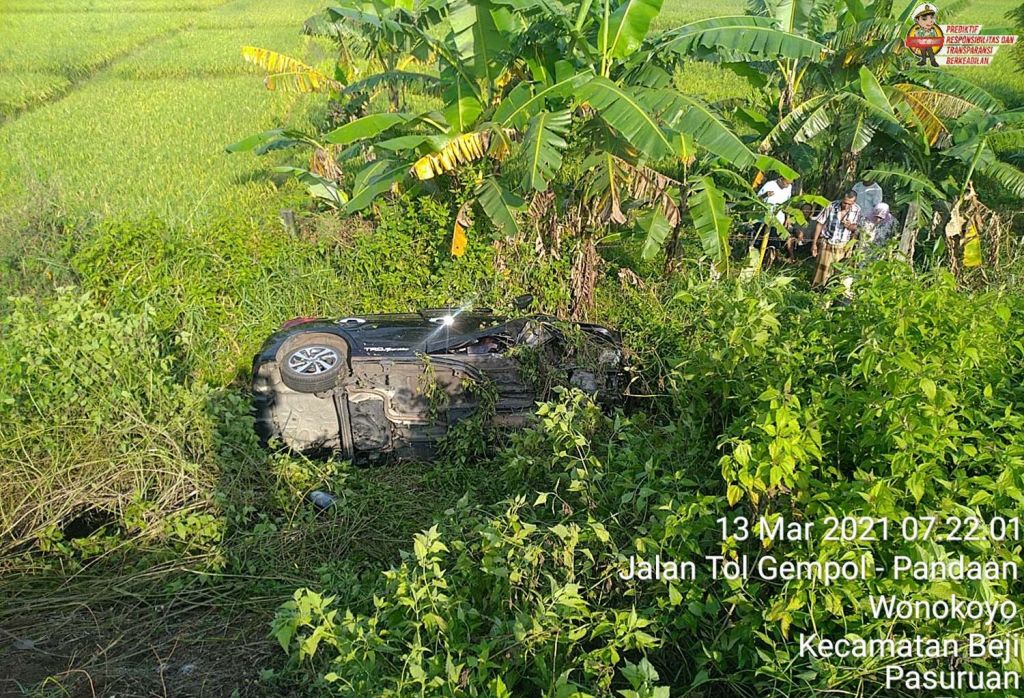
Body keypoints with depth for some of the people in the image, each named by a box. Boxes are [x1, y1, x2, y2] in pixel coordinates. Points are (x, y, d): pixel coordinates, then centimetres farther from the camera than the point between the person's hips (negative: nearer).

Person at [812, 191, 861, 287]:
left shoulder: (857, 210, -10)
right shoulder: (831, 206, -16)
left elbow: (856, 227, 2)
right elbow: (819, 223, -7)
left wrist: (849, 226, -24)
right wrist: (814, 243, -7)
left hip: (843, 246, 2)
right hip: (827, 243, -2)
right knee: (821, 270, 0)